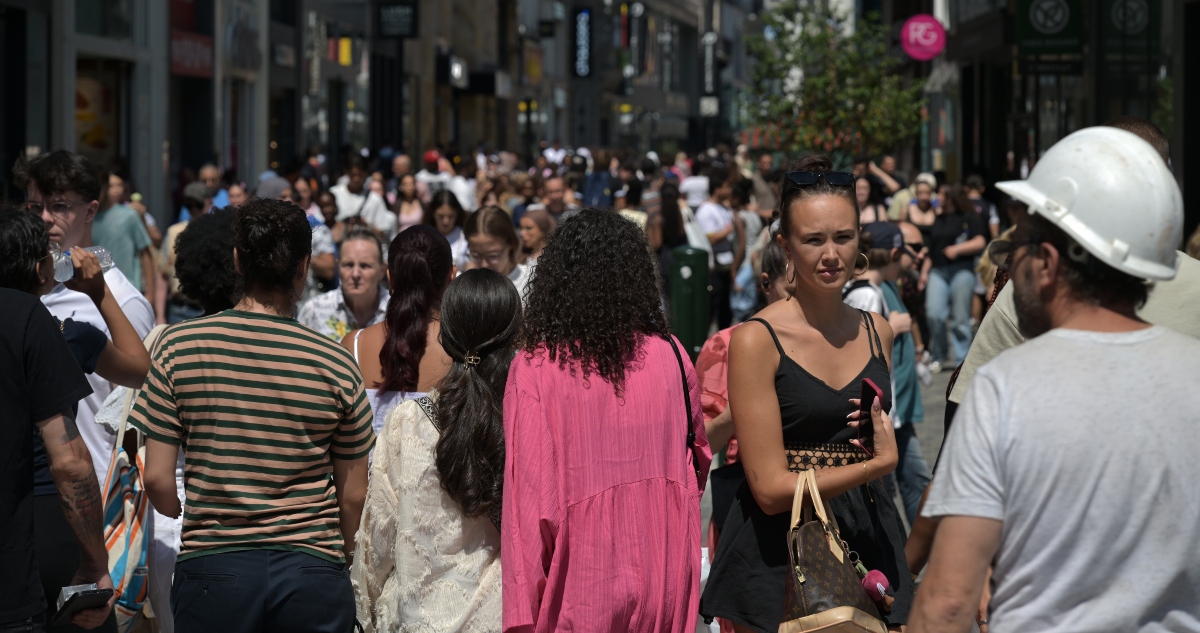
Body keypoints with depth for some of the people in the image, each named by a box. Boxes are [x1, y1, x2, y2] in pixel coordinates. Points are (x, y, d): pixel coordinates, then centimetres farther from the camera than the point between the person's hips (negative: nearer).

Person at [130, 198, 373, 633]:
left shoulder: (179, 347, -4)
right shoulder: (335, 364, -4)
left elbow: (157, 479, -3)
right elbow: (353, 494, 2)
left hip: (211, 567, 0)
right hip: (312, 570, 0)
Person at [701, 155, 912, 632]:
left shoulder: (877, 332, 9)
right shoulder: (757, 339, -8)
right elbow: (771, 488, -12)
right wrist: (878, 464, -10)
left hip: (869, 544, 4)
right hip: (778, 557, -4)